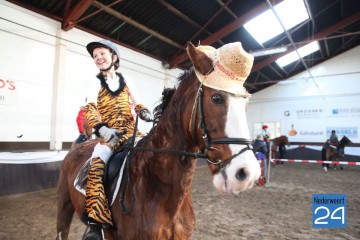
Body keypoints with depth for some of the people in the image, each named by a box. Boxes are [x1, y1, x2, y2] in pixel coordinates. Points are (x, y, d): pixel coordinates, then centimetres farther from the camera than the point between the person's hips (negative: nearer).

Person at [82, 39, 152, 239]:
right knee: (97, 162, -28)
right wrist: (102, 128, -22)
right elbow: (90, 109, -4)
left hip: (130, 130, 2)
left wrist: (144, 112, -6)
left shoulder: (126, 80, 15)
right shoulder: (96, 84, 9)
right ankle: (96, 222, -28)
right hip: (109, 133, -2)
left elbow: (136, 103, 18)